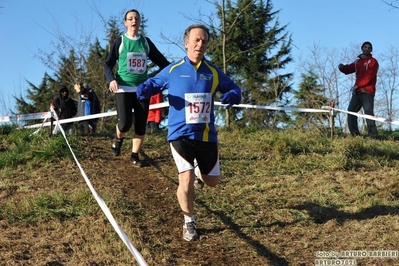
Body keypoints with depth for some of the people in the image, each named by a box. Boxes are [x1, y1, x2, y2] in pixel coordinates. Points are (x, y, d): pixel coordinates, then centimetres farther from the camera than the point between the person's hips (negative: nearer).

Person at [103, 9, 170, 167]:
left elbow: (160, 61, 12)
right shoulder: (120, 41, 1)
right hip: (124, 89, -3)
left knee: (141, 125, 2)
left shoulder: (146, 42, 9)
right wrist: (111, 79, -17)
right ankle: (119, 139, 22)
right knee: (125, 123, -12)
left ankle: (134, 155, 17)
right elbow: (108, 64, 3)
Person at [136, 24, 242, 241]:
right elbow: (154, 83, 10)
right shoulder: (172, 70, -1)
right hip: (181, 134, -3)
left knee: (212, 181, 12)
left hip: (206, 135, 3)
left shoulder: (213, 73, 3)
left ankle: (199, 173, 52)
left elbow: (233, 88, 11)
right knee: (186, 179, -14)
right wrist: (143, 89, -14)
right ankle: (189, 223, 11)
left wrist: (232, 95, -14)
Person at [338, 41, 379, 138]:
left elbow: (369, 76, -10)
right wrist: (342, 67, -10)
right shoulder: (357, 62, 24)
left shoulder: (373, 61, 2)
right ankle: (355, 134, 10)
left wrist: (357, 85, -17)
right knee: (351, 111, 4)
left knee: (368, 113, -16)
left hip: (367, 92, -7)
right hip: (357, 92, 7)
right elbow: (349, 69, 14)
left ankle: (373, 136, -18)